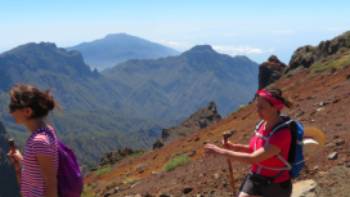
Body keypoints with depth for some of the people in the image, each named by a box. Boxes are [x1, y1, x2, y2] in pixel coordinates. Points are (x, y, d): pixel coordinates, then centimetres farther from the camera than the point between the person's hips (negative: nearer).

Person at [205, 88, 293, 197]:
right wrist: (233, 147, -6)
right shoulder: (264, 123, -3)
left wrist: (220, 151, -30)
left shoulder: (282, 133, -29)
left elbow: (253, 159, -33)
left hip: (276, 186, -7)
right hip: (255, 179, 7)